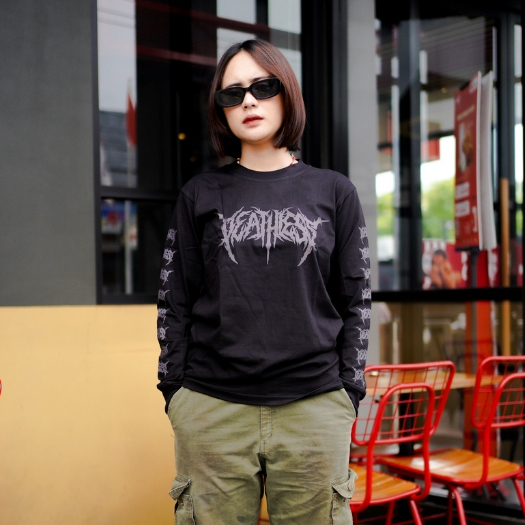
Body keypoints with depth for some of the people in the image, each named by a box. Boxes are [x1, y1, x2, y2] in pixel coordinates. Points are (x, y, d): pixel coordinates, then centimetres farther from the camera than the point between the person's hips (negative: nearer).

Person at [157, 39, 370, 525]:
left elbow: (356, 300, 9)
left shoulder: (334, 192, 9)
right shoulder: (201, 195, 10)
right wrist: (174, 390, 4)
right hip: (212, 409, 0)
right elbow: (174, 301, 9)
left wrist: (350, 390, 4)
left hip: (315, 407, 0)